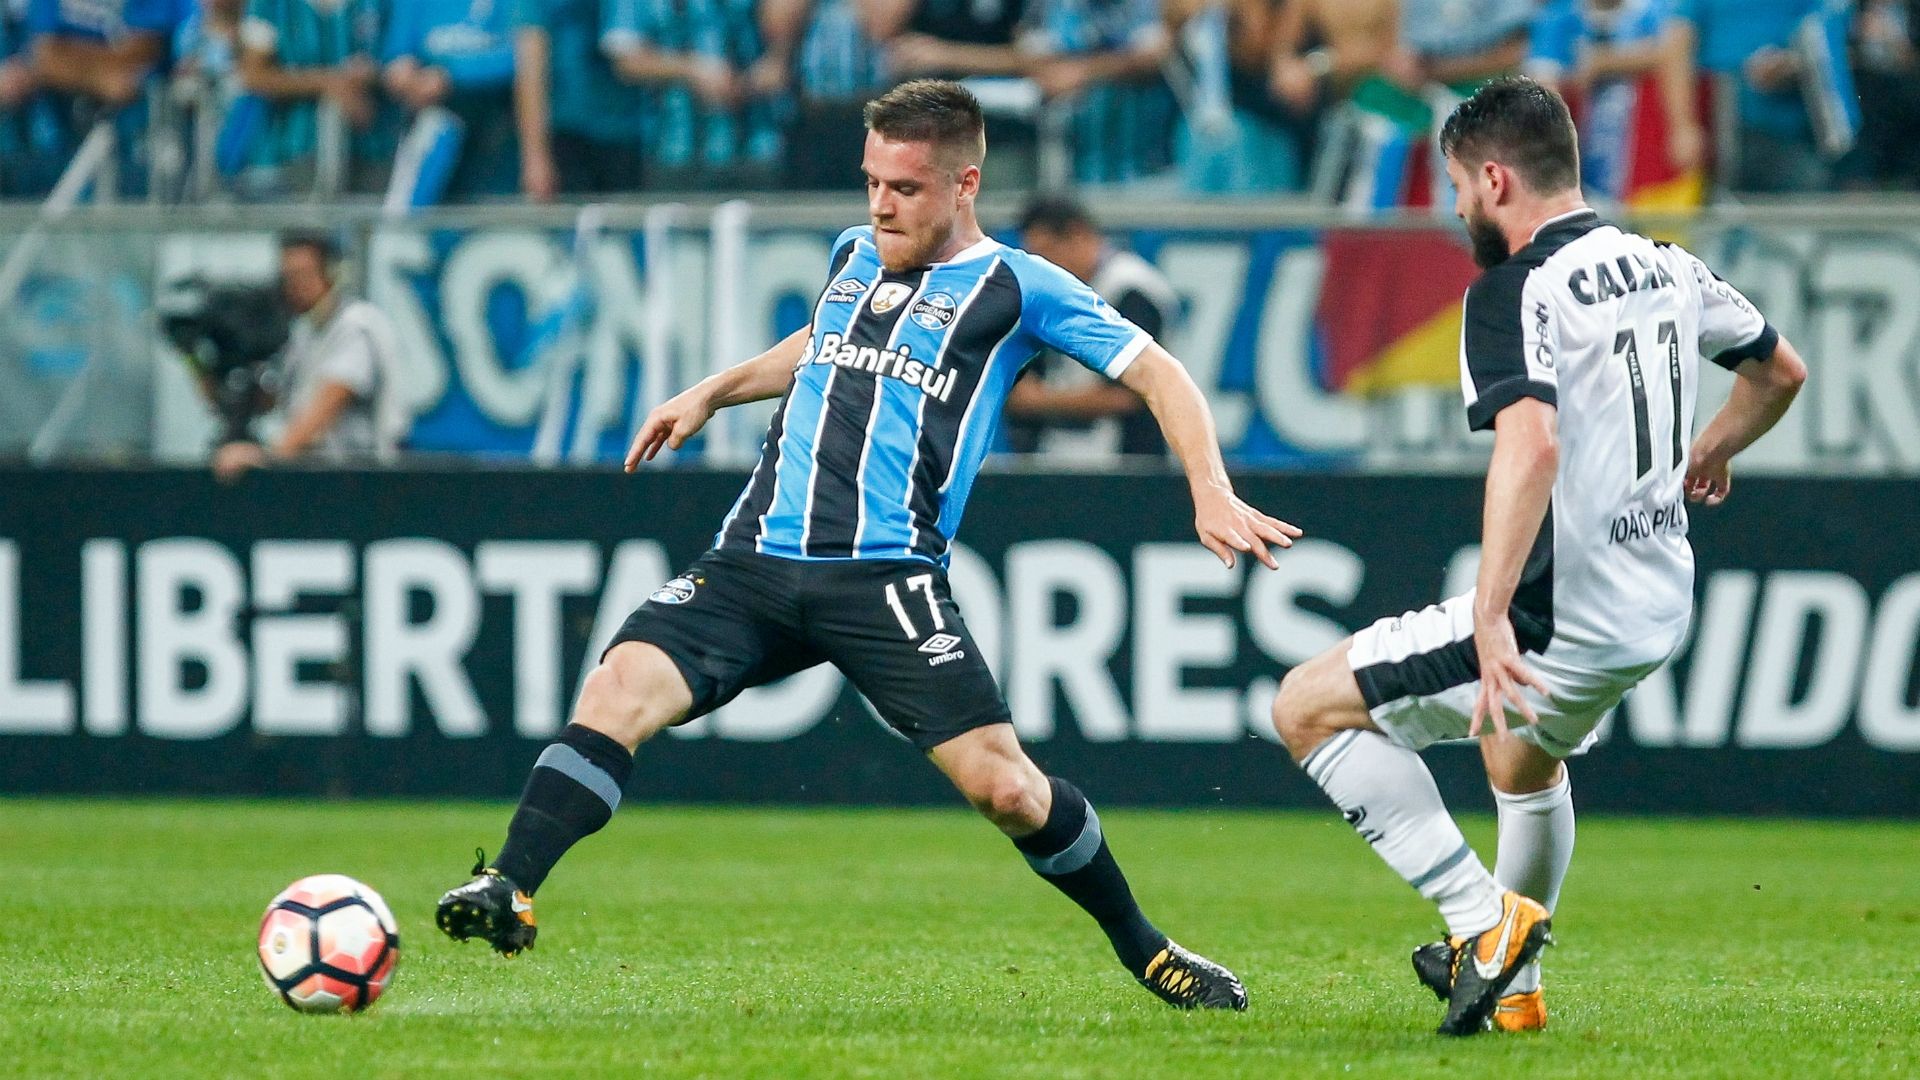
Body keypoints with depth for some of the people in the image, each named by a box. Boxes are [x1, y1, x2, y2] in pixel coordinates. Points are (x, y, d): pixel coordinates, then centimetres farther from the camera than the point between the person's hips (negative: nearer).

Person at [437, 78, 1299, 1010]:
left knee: (1003, 785, -10)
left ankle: (1143, 950, 12)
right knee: (618, 691, -20)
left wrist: (1212, 494, -7)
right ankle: (506, 889, -27)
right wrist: (712, 394, 35)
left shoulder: (1014, 287, 4)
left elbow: (1159, 376, 5)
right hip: (753, 560, 4)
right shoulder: (854, 254, 20)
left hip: (885, 576, -4)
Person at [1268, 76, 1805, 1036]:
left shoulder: (1514, 292, -16)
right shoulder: (1667, 268, 8)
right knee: (1523, 753, 38)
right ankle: (1512, 982, 48)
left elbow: (1533, 448, -32)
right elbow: (1780, 370, 24)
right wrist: (1710, 452, 44)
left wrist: (1490, 617, -35)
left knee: (1306, 706, -1)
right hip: (1663, 606, 9)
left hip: (1564, 621, -9)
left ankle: (1483, 917, -4)